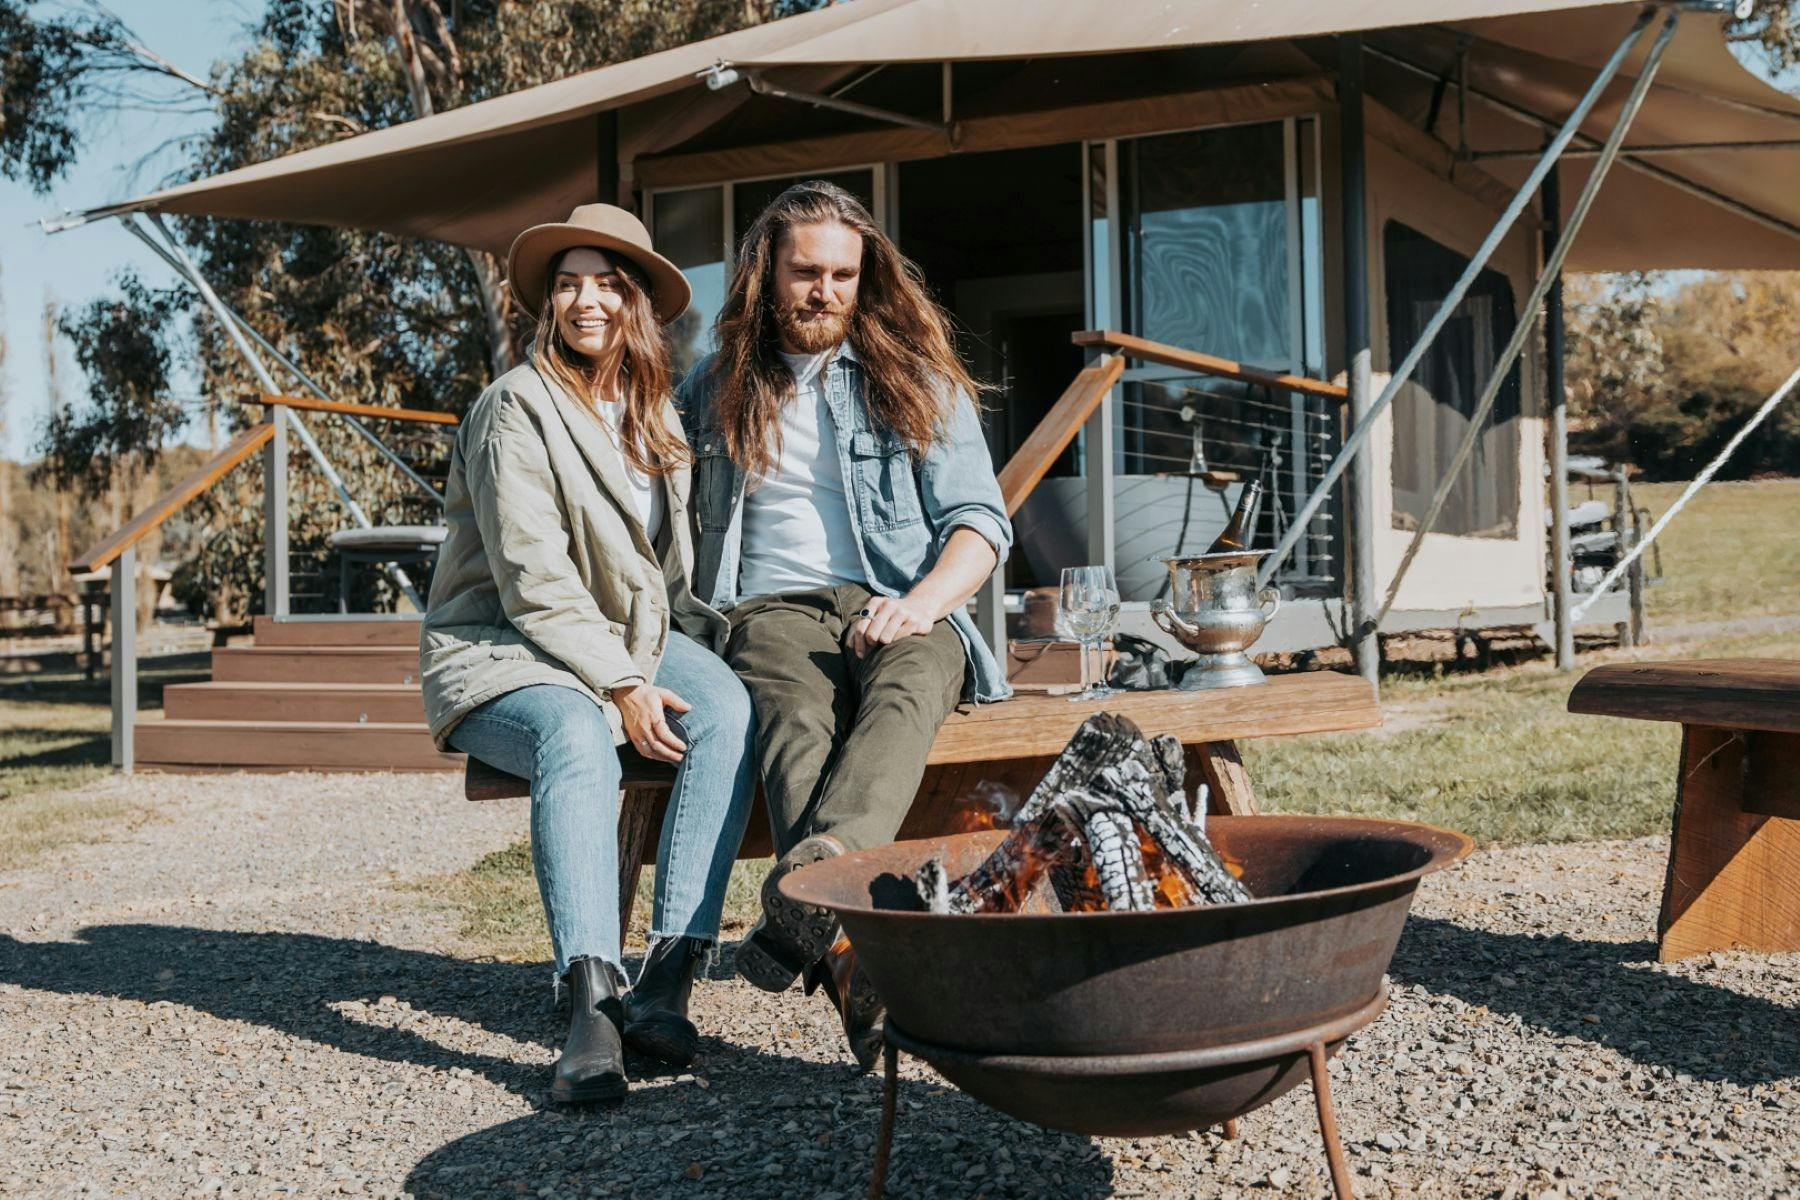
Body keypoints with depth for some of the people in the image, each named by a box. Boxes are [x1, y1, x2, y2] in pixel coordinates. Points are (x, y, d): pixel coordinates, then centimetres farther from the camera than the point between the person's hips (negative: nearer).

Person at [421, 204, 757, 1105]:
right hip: (501, 652, -5)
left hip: (628, 636, 5)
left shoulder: (653, 414, 14)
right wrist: (621, 685, -20)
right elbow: (533, 580, -14)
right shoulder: (517, 408, -7)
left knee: (727, 709, -27)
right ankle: (592, 1004, -46)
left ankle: (666, 984, -33)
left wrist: (703, 633, -1)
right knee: (576, 738, -38)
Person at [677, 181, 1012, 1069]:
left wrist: (923, 602, -14)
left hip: (901, 611, 0)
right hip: (774, 609, 1)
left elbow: (980, 521, 7)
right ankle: (849, 956, -59)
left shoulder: (915, 379, 14)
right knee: (794, 722, -36)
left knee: (902, 696, -38)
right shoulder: (714, 390, 19)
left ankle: (803, 898, -62)